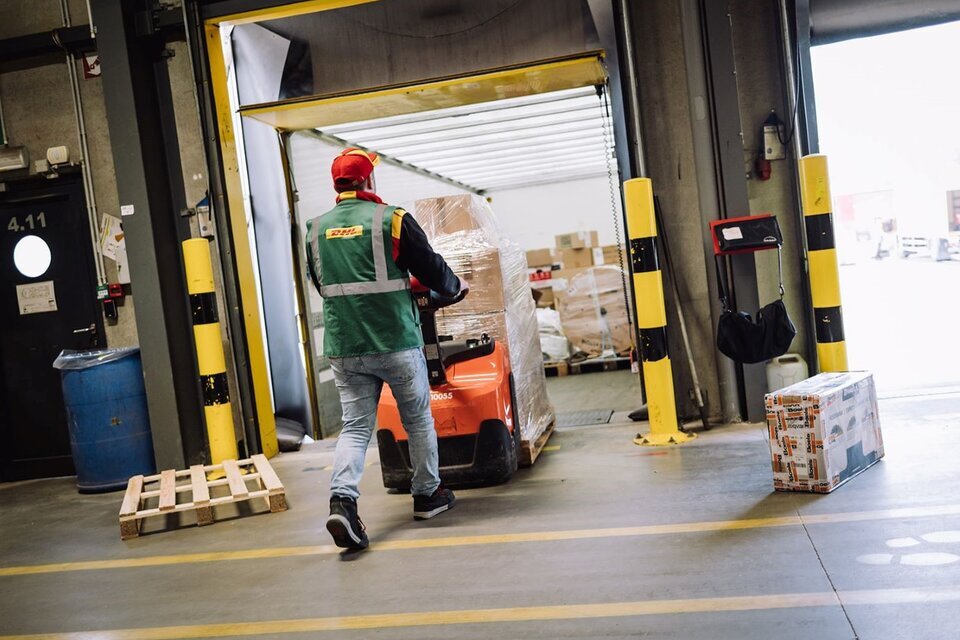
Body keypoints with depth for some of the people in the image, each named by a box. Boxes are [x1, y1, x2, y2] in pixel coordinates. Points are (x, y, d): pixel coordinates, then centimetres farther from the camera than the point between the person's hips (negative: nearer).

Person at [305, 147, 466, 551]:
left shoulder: (316, 230, 6)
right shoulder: (393, 220, -7)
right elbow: (432, 270, -2)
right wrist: (456, 287, 19)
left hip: (344, 349, 3)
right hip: (397, 343, -3)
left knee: (355, 426, 7)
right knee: (418, 420, 14)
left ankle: (342, 499, -13)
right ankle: (427, 494, 27)